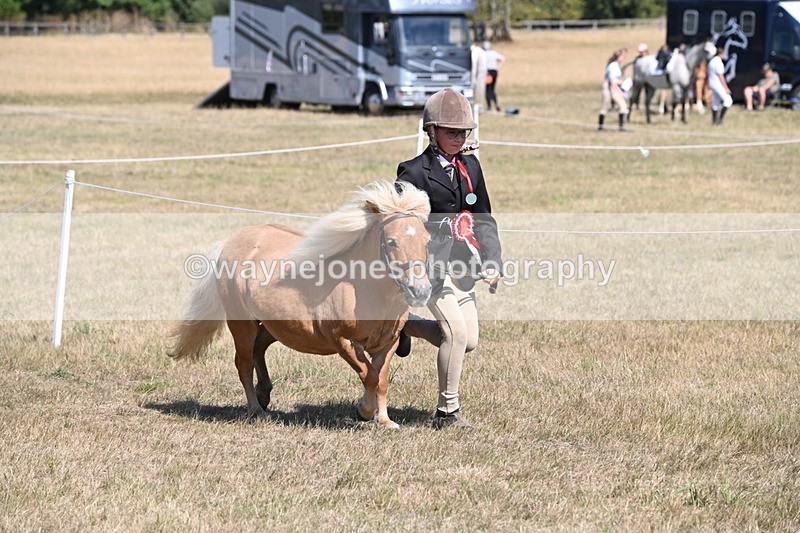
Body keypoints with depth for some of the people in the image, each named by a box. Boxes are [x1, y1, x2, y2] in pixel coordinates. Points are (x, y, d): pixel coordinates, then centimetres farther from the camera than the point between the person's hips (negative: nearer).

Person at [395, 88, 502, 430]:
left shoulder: (470, 168, 10)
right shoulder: (414, 173, -9)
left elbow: (484, 220, 15)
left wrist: (491, 261, 4)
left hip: (462, 266, 7)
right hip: (430, 264, -7)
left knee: (469, 342, 7)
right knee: (456, 331, -18)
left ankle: (406, 325, 32)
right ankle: (447, 412, -6)